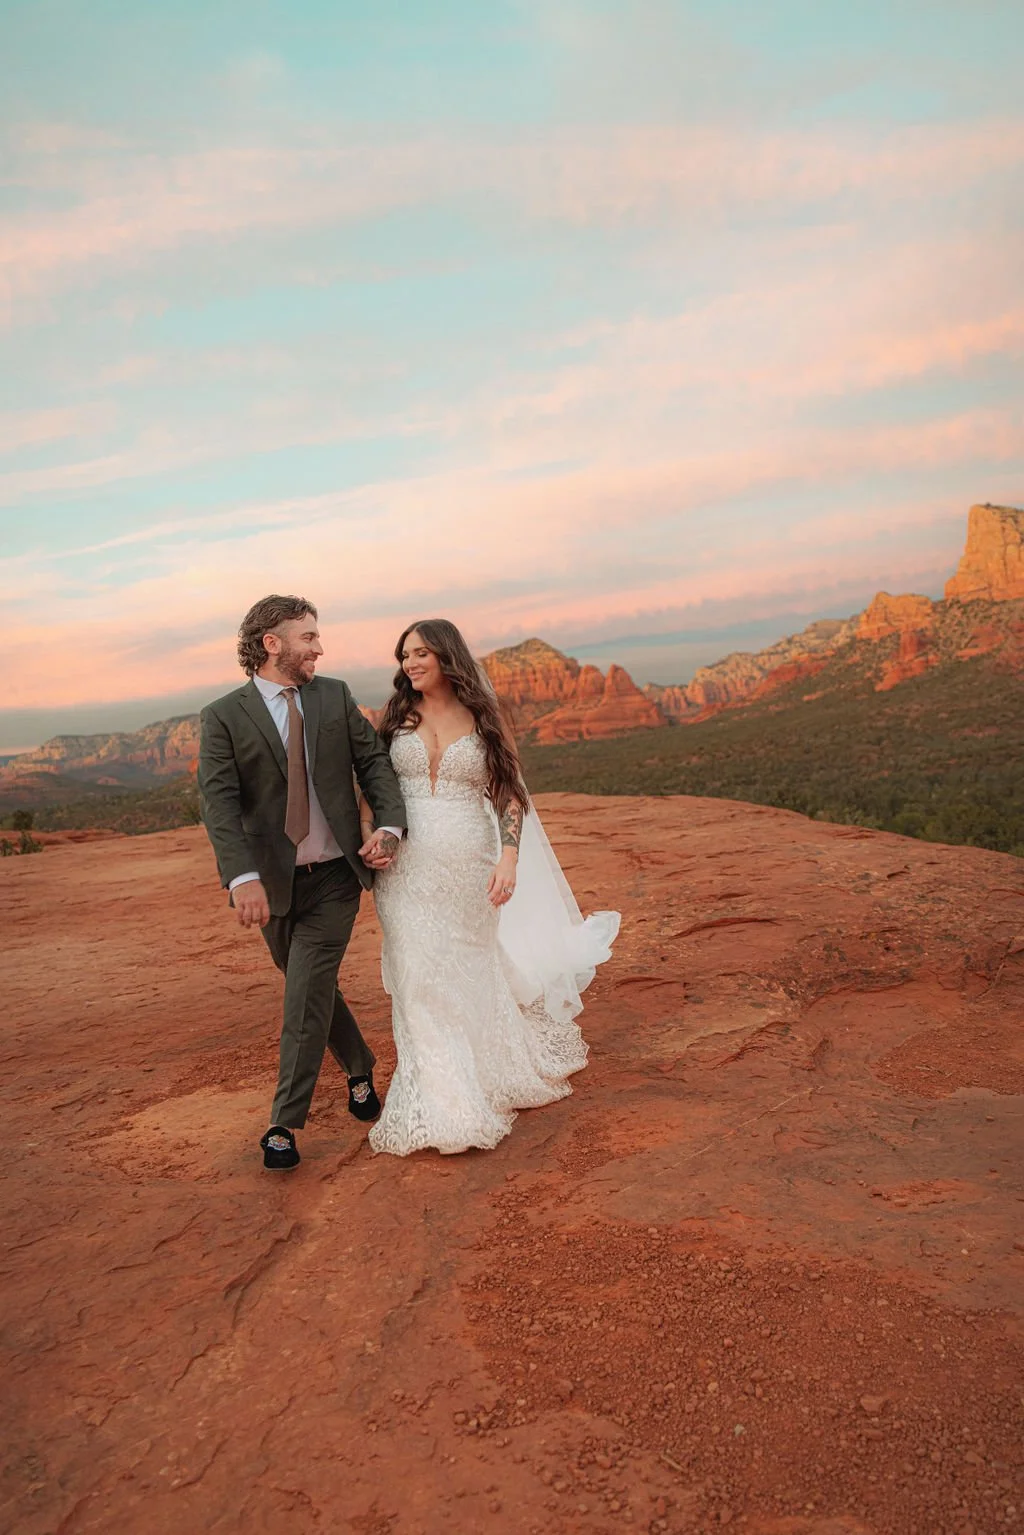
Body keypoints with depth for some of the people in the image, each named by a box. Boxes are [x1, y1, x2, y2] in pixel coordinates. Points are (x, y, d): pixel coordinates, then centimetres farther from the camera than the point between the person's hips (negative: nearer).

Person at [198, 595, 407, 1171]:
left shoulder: (336, 696, 2)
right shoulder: (224, 717, -6)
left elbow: (374, 760, 2)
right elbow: (219, 801, -15)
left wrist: (391, 825, -15)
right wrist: (243, 877, -29)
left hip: (335, 875, 0)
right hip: (273, 882, 0)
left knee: (307, 995, -6)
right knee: (314, 989, 16)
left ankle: (285, 1125, 6)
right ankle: (361, 1070, 41)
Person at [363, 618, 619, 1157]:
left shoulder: (483, 718, 2)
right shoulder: (396, 717, 5)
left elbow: (509, 793, 0)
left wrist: (509, 857, -12)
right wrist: (369, 837, -9)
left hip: (469, 867, -1)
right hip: (408, 869, 1)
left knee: (472, 971, 11)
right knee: (421, 979, 0)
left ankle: (486, 1082, 36)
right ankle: (444, 1107, 14)